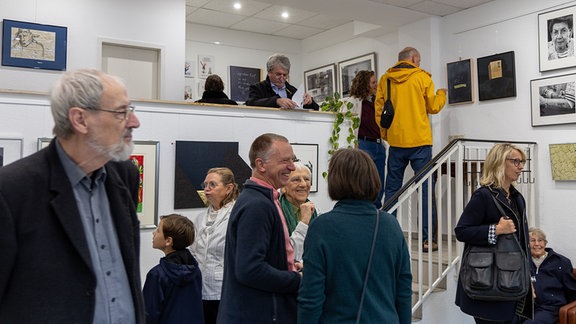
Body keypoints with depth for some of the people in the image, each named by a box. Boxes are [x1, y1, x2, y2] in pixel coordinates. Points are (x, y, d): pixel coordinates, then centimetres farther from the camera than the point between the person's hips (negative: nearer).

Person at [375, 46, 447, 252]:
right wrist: (442, 94, 25)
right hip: (420, 141, -3)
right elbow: (433, 107, 5)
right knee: (425, 188, 1)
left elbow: (378, 109, 8)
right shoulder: (421, 77, 0)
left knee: (392, 188, 10)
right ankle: (427, 239, 0)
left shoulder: (385, 79, 7)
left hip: (396, 141, 3)